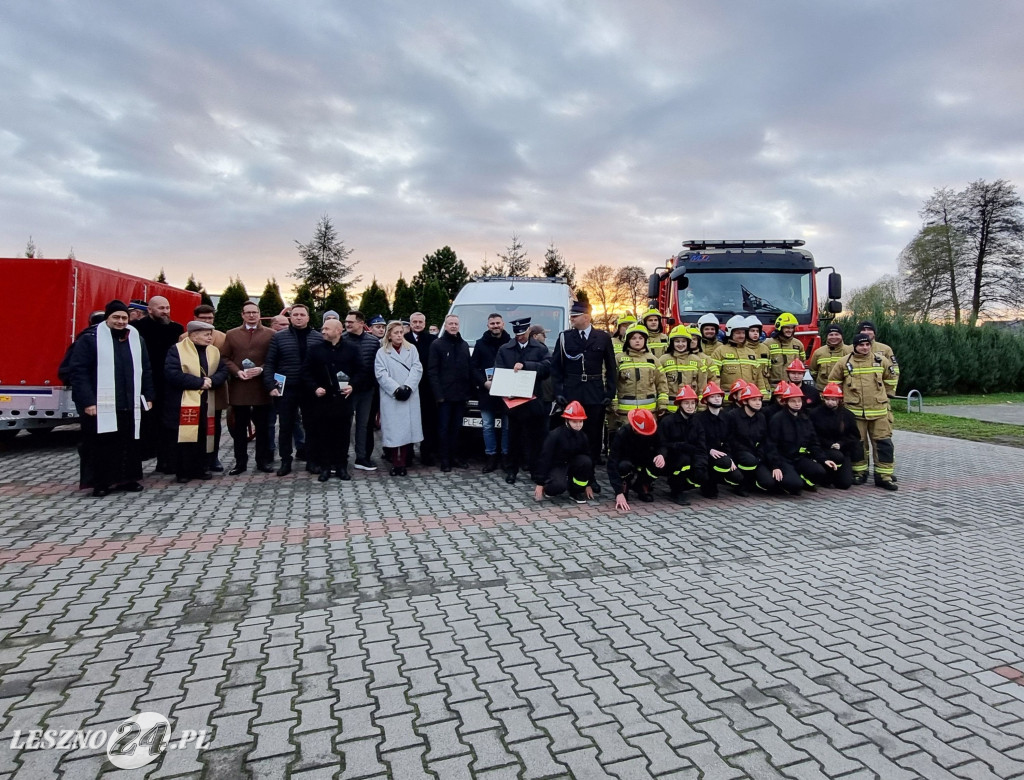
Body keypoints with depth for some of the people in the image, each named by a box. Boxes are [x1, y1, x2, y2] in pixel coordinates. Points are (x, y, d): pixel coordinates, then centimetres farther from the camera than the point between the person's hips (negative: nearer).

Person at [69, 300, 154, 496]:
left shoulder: (137, 340, 12)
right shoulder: (90, 339, -3)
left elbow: (145, 371, 17)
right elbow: (78, 371, -8)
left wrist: (148, 397, 11)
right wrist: (87, 401, -14)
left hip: (131, 405, 5)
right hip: (101, 405, -4)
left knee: (130, 443, 9)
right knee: (102, 445, 2)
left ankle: (128, 478, 20)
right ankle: (101, 482, 13)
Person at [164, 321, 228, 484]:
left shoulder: (214, 351, 11)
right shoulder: (177, 350, -7)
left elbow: (223, 371, 7)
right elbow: (172, 374, -18)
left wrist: (211, 381, -14)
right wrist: (200, 382, -18)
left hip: (206, 403, 5)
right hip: (183, 404, -5)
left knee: (203, 437, 7)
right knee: (184, 438, -1)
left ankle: (202, 468, 18)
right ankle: (183, 472, 9)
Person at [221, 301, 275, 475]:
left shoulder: (271, 334, 4)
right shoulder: (231, 334, 11)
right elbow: (225, 358, 6)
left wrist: (261, 369, -15)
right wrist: (237, 372, -10)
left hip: (262, 387, -1)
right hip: (238, 387, 2)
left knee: (263, 427, 6)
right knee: (239, 427, 7)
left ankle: (262, 461, 15)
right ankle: (240, 462, 15)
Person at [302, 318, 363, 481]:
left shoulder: (352, 347, 2)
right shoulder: (314, 347, 2)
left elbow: (360, 370, 5)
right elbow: (306, 371, 4)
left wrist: (352, 385, -10)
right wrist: (314, 388, -9)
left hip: (344, 398, 0)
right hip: (322, 398, 0)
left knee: (343, 434, 7)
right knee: (323, 434, 5)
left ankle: (341, 466, 17)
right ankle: (324, 467, 16)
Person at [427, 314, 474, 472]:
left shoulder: (464, 345, 15)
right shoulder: (437, 344, -2)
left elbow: (470, 369, 14)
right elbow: (432, 371, -7)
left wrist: (471, 389, 5)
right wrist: (438, 393, -14)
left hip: (461, 394, 5)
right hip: (445, 395, -5)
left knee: (456, 427, 12)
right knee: (444, 427, 2)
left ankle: (455, 455, 21)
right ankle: (445, 458, 8)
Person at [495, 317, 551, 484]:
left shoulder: (541, 349, 8)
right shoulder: (504, 349, 12)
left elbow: (546, 367, -10)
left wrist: (525, 365, -20)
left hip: (534, 400, -1)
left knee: (535, 437, 2)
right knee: (514, 437, 7)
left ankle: (536, 470, 11)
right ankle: (511, 470, 16)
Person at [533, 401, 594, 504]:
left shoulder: (583, 437, -6)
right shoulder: (554, 435, -22)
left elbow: (589, 459, 3)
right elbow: (544, 458, -21)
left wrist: (588, 484, 5)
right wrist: (540, 484, -21)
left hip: (571, 465, 6)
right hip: (555, 466, -5)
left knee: (586, 461, -25)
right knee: (559, 485, -36)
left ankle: (576, 491, -5)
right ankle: (547, 489, 1)